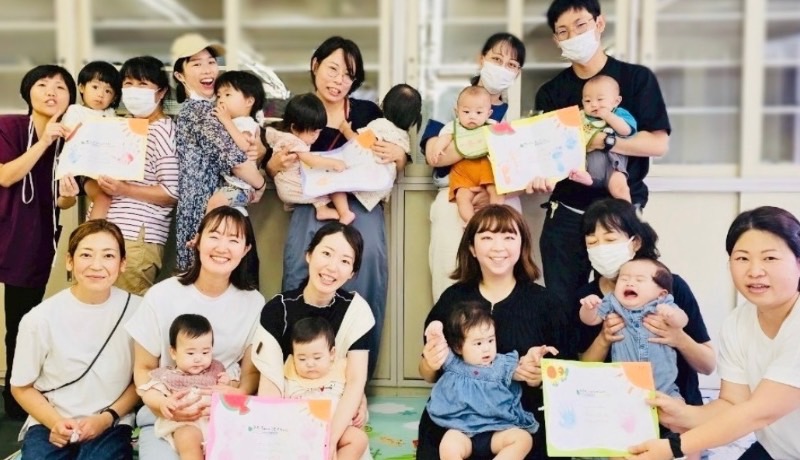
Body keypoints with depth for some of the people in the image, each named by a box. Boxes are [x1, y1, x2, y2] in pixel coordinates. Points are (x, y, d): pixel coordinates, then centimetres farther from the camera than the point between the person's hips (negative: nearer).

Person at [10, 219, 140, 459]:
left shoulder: (137, 310, -8)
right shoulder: (40, 318, -9)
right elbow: (22, 387, 4)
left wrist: (108, 418, -7)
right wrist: (54, 421, -11)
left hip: (110, 426, 0)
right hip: (50, 424, 1)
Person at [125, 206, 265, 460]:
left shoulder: (253, 302, -3)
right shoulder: (162, 296, -8)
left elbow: (251, 372, 4)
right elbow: (143, 369, 1)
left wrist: (238, 394, -18)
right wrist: (163, 403, -19)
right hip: (163, 418, -1)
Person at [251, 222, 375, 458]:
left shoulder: (356, 310, -8)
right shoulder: (278, 308, -7)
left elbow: (356, 381, -14)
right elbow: (270, 381, -11)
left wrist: (329, 440, -27)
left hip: (335, 411, 0)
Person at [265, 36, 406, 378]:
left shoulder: (369, 112, 12)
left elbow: (395, 167, 16)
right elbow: (271, 167, 12)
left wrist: (398, 155, -7)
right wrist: (276, 163, -11)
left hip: (361, 202, 0)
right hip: (311, 204, 0)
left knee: (368, 258, -28)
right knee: (299, 276, -25)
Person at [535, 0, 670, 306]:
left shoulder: (637, 78, 1)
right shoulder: (550, 92, 8)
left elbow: (659, 143, -6)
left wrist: (602, 141, -18)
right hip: (566, 214, 2)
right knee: (560, 301, 6)